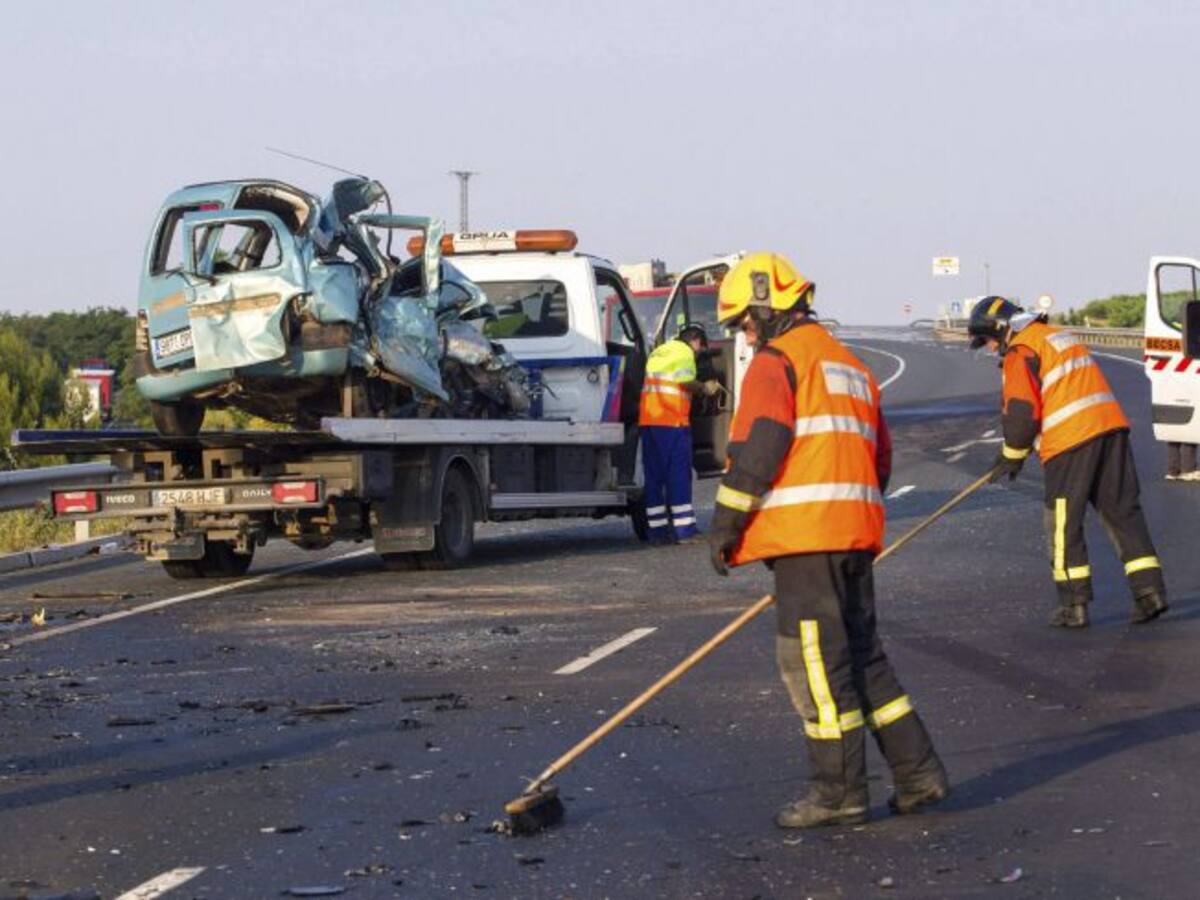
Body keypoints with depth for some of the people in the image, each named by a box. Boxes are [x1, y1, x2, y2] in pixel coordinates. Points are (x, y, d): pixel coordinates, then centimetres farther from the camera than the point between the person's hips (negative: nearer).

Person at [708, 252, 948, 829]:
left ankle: (839, 792, -3)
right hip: (857, 533, 9)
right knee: (860, 655, 14)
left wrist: (725, 523, -10)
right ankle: (917, 772, 13)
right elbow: (879, 458, 26)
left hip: (804, 530, -9)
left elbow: (757, 446, -14)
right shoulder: (850, 366, 24)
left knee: (813, 659, -5)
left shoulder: (777, 361, -3)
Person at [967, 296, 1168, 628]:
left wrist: (1012, 456, 7)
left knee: (1063, 523, 2)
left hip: (1070, 439, -8)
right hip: (1111, 426, 8)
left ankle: (1074, 604, 3)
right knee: (1123, 510, 10)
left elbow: (1022, 412, -10)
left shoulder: (1020, 352, -3)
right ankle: (1150, 589, 3)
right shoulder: (1057, 336, 25)